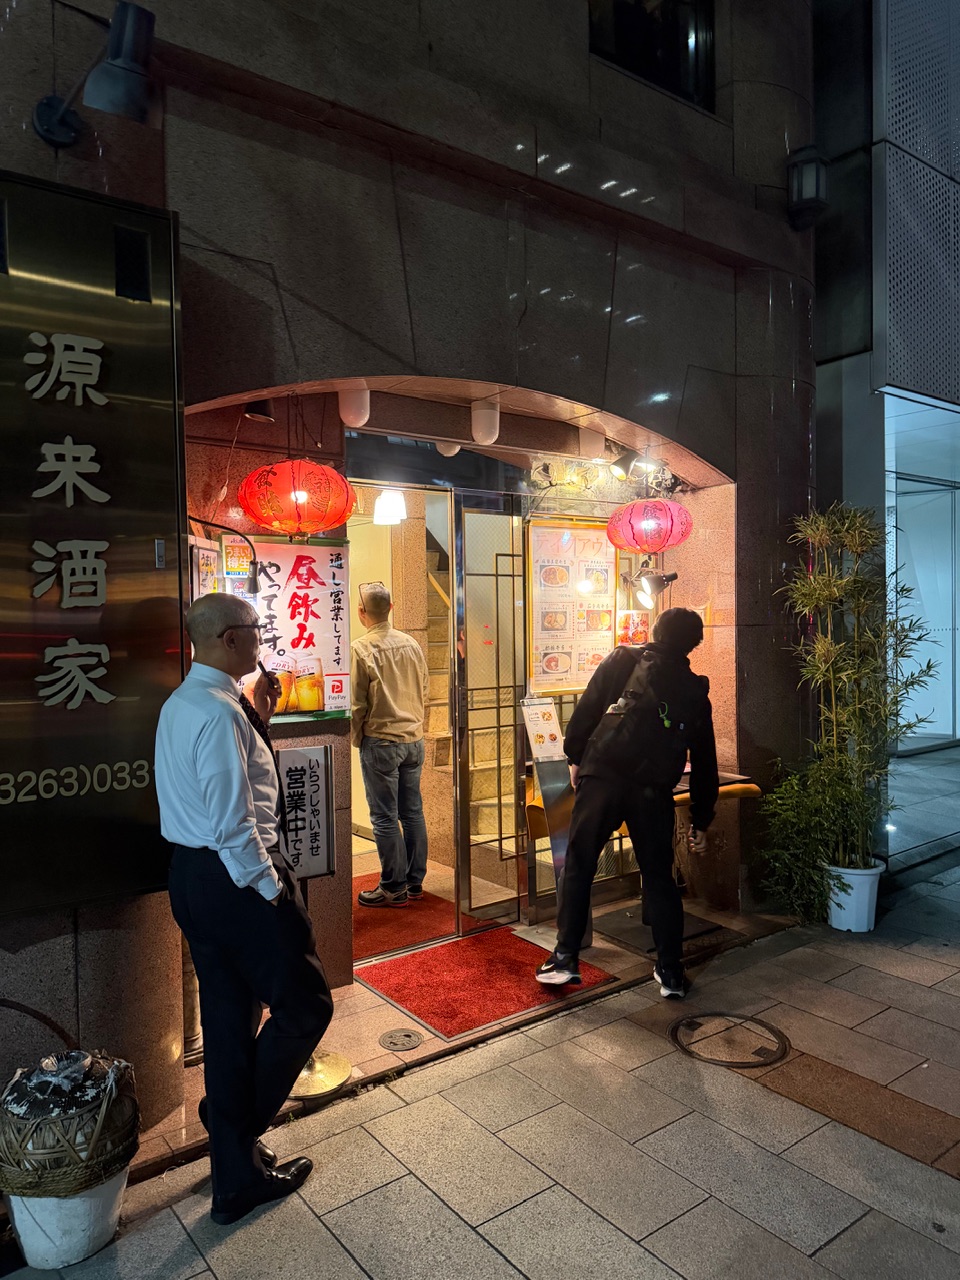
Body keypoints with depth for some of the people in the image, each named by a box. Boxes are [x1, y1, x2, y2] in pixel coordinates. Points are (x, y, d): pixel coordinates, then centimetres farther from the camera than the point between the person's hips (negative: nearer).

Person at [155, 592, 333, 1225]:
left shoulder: (181, 704, 11)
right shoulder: (220, 712, -21)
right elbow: (234, 823, -24)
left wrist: (259, 716, 9)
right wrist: (271, 889, -15)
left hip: (193, 875, 10)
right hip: (236, 879, -10)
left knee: (229, 1020, 19)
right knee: (305, 1005, 7)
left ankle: (238, 1174, 33)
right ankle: (238, 1125, 21)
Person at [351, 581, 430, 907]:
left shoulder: (360, 649, -13)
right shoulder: (411, 643, 4)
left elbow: (356, 703, -10)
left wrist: (356, 738, 5)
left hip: (380, 742, -6)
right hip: (414, 739, 6)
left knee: (385, 817, 3)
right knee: (413, 812, 12)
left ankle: (394, 888, 10)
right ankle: (414, 882, 22)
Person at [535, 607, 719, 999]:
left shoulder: (621, 661, 6)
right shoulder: (695, 691, 13)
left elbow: (587, 708, -1)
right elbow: (704, 763, 16)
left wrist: (574, 756, 11)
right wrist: (701, 821, 22)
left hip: (601, 778, -2)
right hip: (654, 793, 2)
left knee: (578, 868, 8)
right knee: (659, 878, 14)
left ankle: (565, 957, 10)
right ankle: (670, 970, 19)